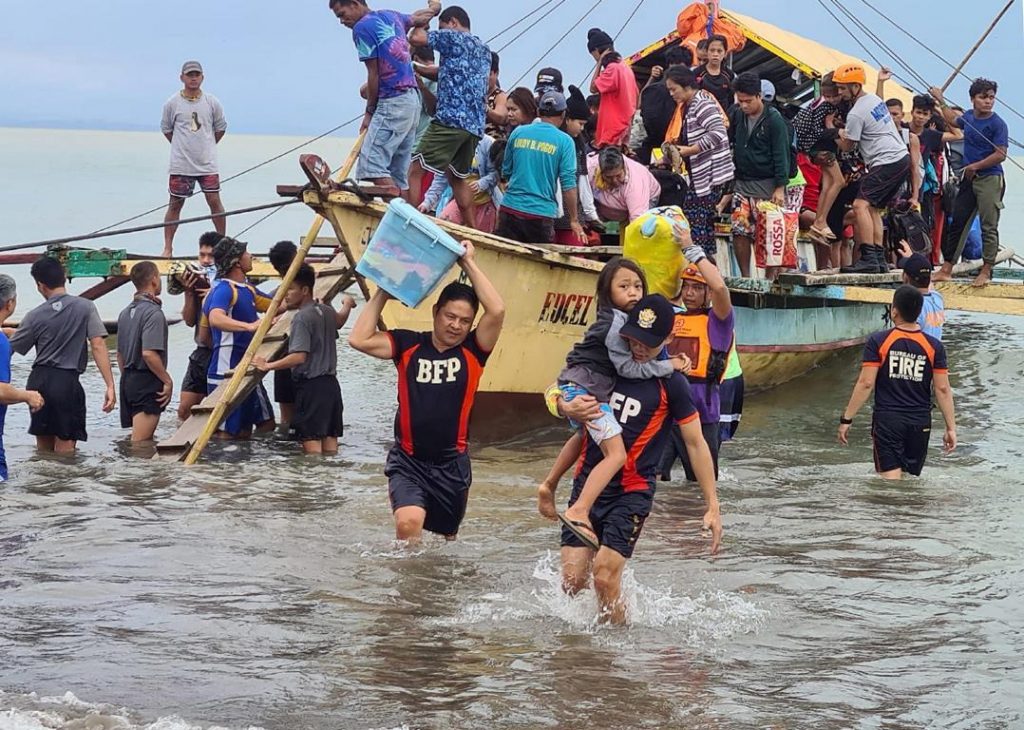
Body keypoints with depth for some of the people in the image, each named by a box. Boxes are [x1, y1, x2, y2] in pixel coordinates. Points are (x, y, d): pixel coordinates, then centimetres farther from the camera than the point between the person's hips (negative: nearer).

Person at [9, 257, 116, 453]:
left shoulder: (35, 316, 1)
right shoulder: (85, 307, -3)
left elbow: (11, 349, 11)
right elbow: (98, 346, -10)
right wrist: (110, 386, -12)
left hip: (38, 380, 2)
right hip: (67, 382, -2)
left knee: (44, 448, 14)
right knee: (65, 448, -4)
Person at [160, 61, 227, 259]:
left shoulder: (212, 103, 2)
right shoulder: (172, 103, -1)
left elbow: (220, 128, 15)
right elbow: (166, 129, 12)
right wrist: (183, 147, 10)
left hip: (208, 163, 1)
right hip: (180, 165, -1)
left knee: (214, 201, -1)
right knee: (175, 204, 2)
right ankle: (168, 247, 6)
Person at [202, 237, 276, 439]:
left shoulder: (247, 289, 14)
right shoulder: (224, 289, -15)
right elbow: (216, 318, -35)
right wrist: (249, 326, -45)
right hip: (225, 372, -10)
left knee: (266, 423, 13)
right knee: (227, 432, -8)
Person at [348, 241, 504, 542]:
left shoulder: (472, 352, 0)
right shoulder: (408, 345, 1)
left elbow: (497, 310, -15)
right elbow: (359, 339, -8)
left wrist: (470, 265, -8)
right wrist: (383, 293, -4)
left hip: (452, 463, 2)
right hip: (408, 461, -2)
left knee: (447, 536, 16)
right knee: (408, 523, -26)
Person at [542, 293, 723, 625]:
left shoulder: (671, 384, -8)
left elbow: (695, 443, -3)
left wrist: (713, 506, -5)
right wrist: (567, 407, -12)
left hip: (632, 492, -4)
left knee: (604, 578, -17)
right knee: (572, 581, -3)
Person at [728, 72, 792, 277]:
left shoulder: (774, 119, -9)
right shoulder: (736, 115, 5)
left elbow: (781, 155, -9)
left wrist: (780, 188, -13)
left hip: (766, 184, -5)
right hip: (741, 182, 5)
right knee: (739, 232, 1)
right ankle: (745, 277, 9)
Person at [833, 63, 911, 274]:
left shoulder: (856, 114, -14)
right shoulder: (875, 99, 15)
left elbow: (846, 146, -1)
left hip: (887, 162, -10)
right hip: (902, 157, 10)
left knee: (861, 204, -16)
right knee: (873, 208, 15)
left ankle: (869, 259, -25)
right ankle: (879, 260, 12)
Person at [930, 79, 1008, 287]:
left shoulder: (997, 124, -12)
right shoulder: (969, 117, 9)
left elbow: (1000, 154, -17)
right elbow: (953, 120, 33)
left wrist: (975, 166, -12)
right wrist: (940, 101, 39)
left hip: (990, 179, -7)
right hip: (969, 179, 7)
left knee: (989, 226, -6)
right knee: (957, 223, 9)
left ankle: (986, 271, 0)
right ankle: (946, 270, 14)